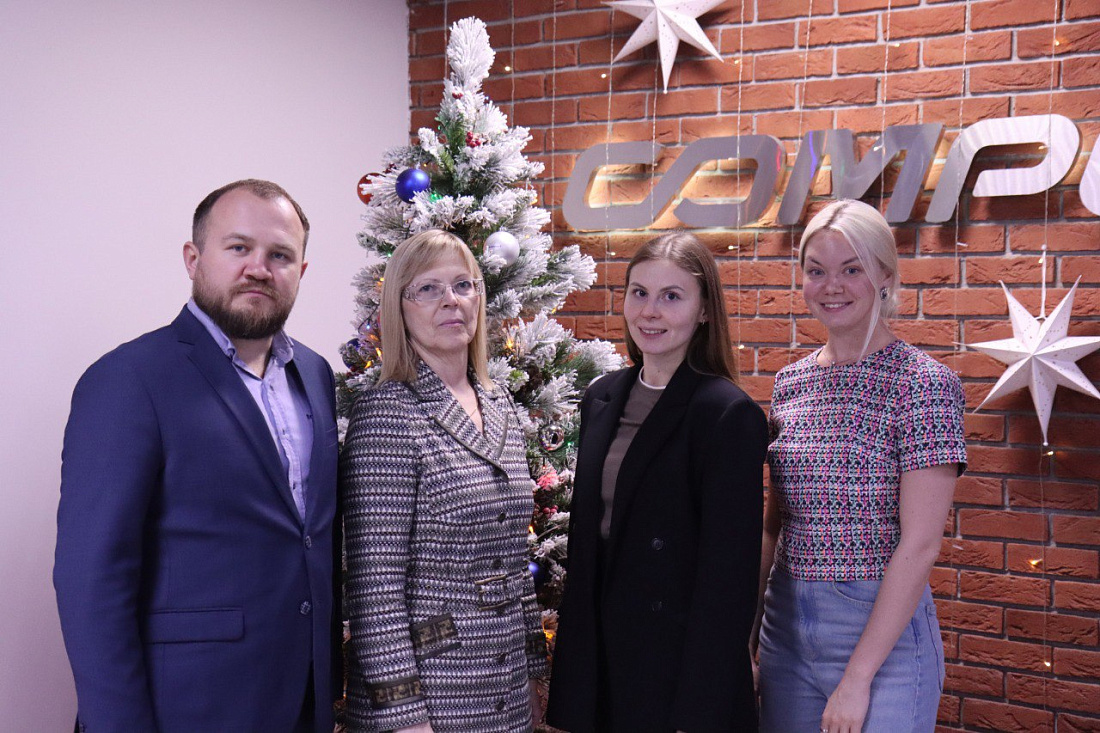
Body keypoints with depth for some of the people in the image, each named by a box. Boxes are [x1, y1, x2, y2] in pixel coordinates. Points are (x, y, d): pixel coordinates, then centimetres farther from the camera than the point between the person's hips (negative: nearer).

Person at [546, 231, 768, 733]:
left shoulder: (730, 416, -15)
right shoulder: (602, 398, 5)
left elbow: (727, 577, -17)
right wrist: (573, 656, 12)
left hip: (679, 668, -6)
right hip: (600, 657, 6)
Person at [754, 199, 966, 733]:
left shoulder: (923, 383, -12)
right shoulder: (790, 383, 5)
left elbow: (919, 545, -15)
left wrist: (858, 677, -16)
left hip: (881, 630, -5)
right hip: (785, 625, 5)